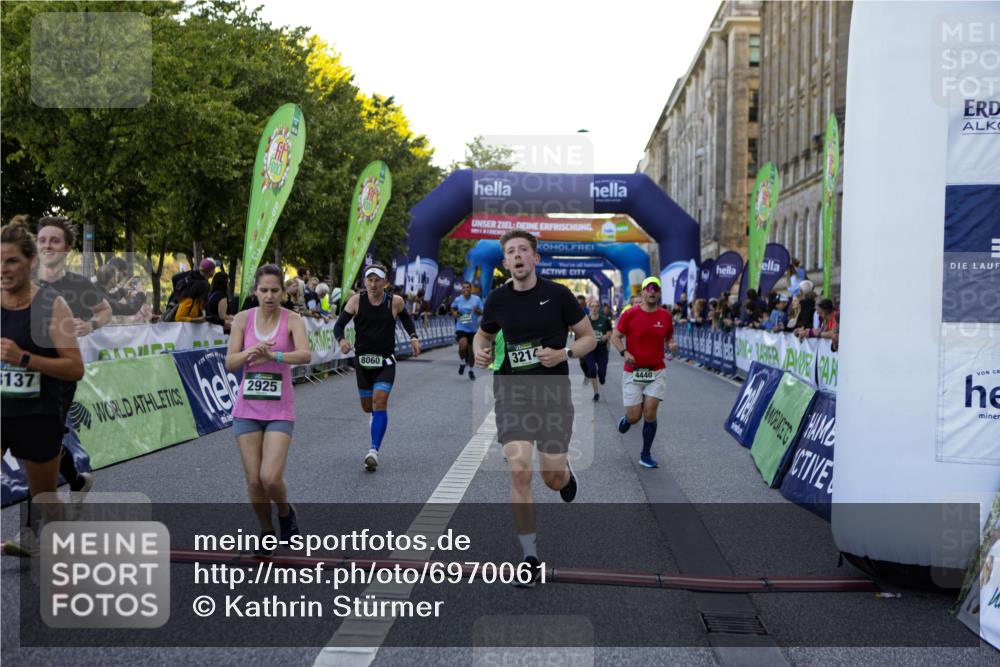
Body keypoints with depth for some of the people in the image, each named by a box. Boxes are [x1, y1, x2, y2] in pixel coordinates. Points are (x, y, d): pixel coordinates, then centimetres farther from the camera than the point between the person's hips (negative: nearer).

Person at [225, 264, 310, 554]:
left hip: (280, 410, -2)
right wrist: (250, 352, -22)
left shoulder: (292, 320, -6)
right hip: (247, 408, 2)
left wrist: (272, 355, -38)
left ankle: (286, 513, 20)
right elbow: (230, 363, -3)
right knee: (254, 480, 2)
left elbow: (305, 355, -23)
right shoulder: (243, 318, 1)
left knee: (271, 478, -14)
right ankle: (267, 531, 27)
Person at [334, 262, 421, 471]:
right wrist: (341, 340, -28)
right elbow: (339, 325, -7)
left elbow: (406, 318, 19)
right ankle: (377, 416, 50)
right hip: (362, 360, 2)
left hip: (386, 362, -2)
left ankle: (374, 451, -20)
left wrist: (413, 337, 5)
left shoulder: (395, 302, -3)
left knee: (379, 403, -17)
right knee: (367, 407, 12)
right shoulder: (356, 301, -5)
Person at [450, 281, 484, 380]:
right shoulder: (458, 299, 0)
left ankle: (471, 370, 30)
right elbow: (453, 308, 19)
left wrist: (477, 311, -22)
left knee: (471, 350, 9)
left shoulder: (477, 299, -4)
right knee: (463, 345, -26)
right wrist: (454, 313, -2)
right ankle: (462, 363, 3)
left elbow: (482, 312, -1)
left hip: (473, 329, 1)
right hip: (461, 328, -1)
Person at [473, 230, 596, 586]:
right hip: (511, 393, 1)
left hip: (553, 393, -1)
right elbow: (482, 333, 21)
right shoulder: (497, 299, 2)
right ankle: (530, 557, 2)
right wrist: (480, 352, -2)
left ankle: (566, 473, 42)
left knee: (553, 479, 0)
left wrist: (564, 353, -15)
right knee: (519, 471, -12)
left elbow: (589, 337, 4)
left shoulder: (558, 294, -4)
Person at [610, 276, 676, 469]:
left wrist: (672, 344, -7)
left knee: (650, 413, -6)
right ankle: (626, 419, 37)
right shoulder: (630, 314, -5)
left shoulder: (665, 316, 3)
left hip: (657, 372, 2)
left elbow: (669, 337, 16)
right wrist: (624, 352, -16)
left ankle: (646, 455, 8)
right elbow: (615, 336, 1)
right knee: (634, 417, -2)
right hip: (633, 372, -1)